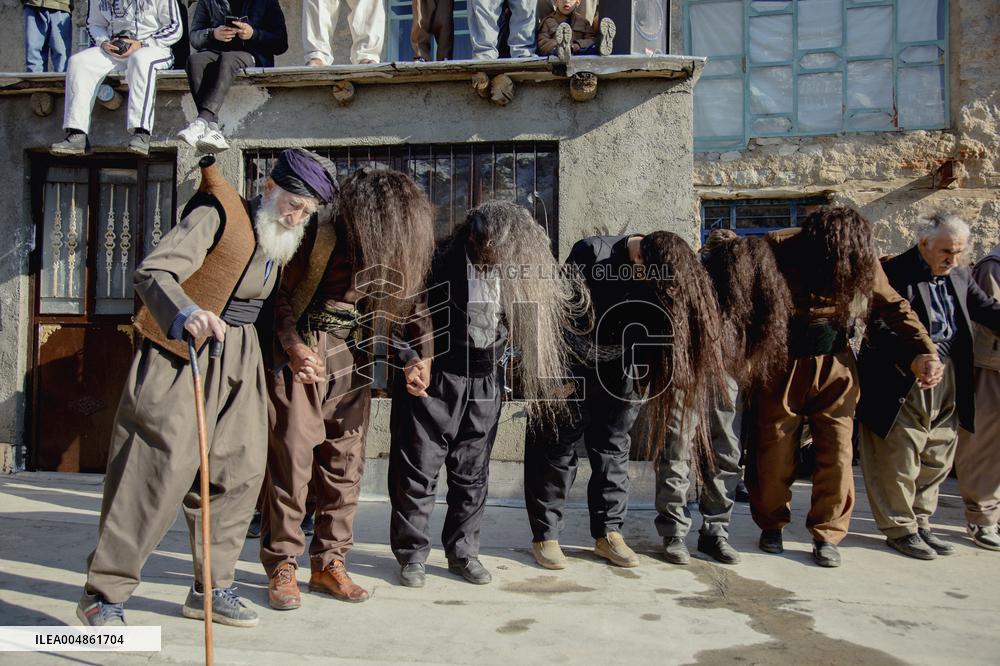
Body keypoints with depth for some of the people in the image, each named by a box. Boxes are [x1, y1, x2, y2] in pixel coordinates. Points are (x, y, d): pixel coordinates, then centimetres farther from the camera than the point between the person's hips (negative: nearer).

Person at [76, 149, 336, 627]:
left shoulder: (280, 242, 14)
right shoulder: (217, 214, -10)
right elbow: (153, 272, -21)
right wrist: (187, 314, -39)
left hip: (240, 358, 7)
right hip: (184, 352, -7)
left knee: (240, 470, 5)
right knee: (162, 470, -9)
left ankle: (211, 589, 17)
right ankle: (104, 593, 6)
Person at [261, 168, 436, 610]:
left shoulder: (402, 247, -4)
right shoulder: (322, 236, -17)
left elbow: (412, 302, 6)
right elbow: (279, 293, -8)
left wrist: (421, 356, -7)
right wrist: (293, 346, -19)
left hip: (352, 358, 5)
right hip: (302, 352, -4)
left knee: (346, 461, 6)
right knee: (291, 456, -5)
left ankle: (329, 562, 17)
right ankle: (282, 566, 8)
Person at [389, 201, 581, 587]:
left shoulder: (515, 268, 0)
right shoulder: (438, 261, -13)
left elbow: (523, 321, 12)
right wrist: (409, 359, -19)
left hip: (485, 383, 4)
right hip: (432, 378, -4)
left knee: (472, 473, 12)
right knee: (418, 468, 3)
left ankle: (463, 552, 26)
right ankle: (411, 555, 18)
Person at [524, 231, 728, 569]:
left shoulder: (660, 278, -11)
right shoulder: (592, 253, -23)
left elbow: (650, 332, -1)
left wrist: (637, 379, -4)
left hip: (617, 375, 4)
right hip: (570, 366, -4)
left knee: (614, 448, 7)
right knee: (556, 447, 0)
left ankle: (608, 533, 20)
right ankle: (545, 536, 11)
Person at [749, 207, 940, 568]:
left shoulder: (863, 261, -8)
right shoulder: (775, 250, -18)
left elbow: (894, 306, 5)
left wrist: (924, 350, -4)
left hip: (834, 367, 2)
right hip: (779, 366, -2)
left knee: (837, 452, -3)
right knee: (774, 453, 5)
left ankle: (827, 535, 16)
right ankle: (771, 526, 27)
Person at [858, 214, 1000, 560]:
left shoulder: (960, 276, 13)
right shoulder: (894, 272, -11)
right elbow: (879, 326, -18)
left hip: (949, 385, 8)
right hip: (903, 384, -7)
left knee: (937, 460, 15)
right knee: (899, 459, 2)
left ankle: (920, 522, 29)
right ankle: (900, 528, 16)